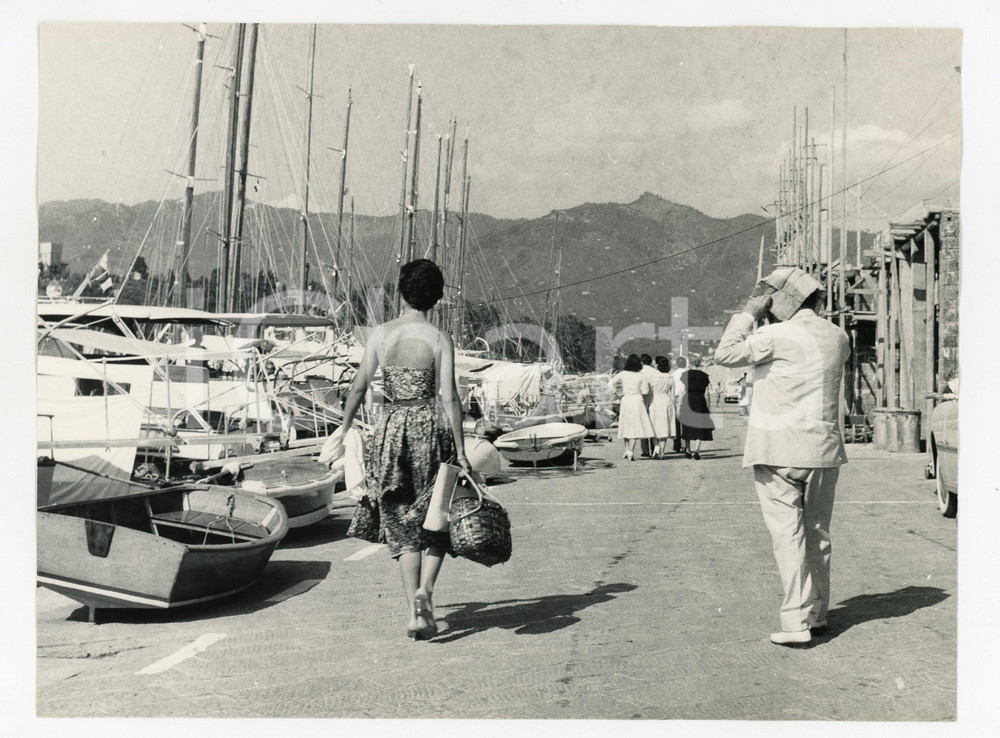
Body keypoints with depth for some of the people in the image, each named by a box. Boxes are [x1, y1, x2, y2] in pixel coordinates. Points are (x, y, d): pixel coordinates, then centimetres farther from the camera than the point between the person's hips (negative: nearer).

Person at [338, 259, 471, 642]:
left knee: (404, 527, 10)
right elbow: (449, 398, -7)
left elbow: (359, 386, 1)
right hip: (428, 428, -2)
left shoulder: (380, 334, 1)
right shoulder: (440, 339, -4)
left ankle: (414, 614, 7)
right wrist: (461, 452, -4)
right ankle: (424, 589, -8)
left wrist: (344, 430, 12)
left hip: (390, 430, 2)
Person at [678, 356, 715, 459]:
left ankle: (688, 451, 16)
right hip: (700, 403, 0)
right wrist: (707, 407, 8)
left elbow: (683, 391, -5)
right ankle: (696, 451, -8)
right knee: (700, 427, 4)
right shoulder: (705, 376, 3)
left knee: (687, 427, 13)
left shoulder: (685, 374, -2)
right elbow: (706, 394, 2)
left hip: (687, 402, 0)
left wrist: (679, 407, -1)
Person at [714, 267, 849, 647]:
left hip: (778, 451, -6)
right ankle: (817, 613, 25)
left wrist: (749, 312, -1)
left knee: (788, 535, -4)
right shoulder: (836, 337, 7)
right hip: (823, 449, 6)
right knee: (818, 533, 15)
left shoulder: (778, 336, -13)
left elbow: (726, 354, -8)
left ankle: (796, 622, -6)